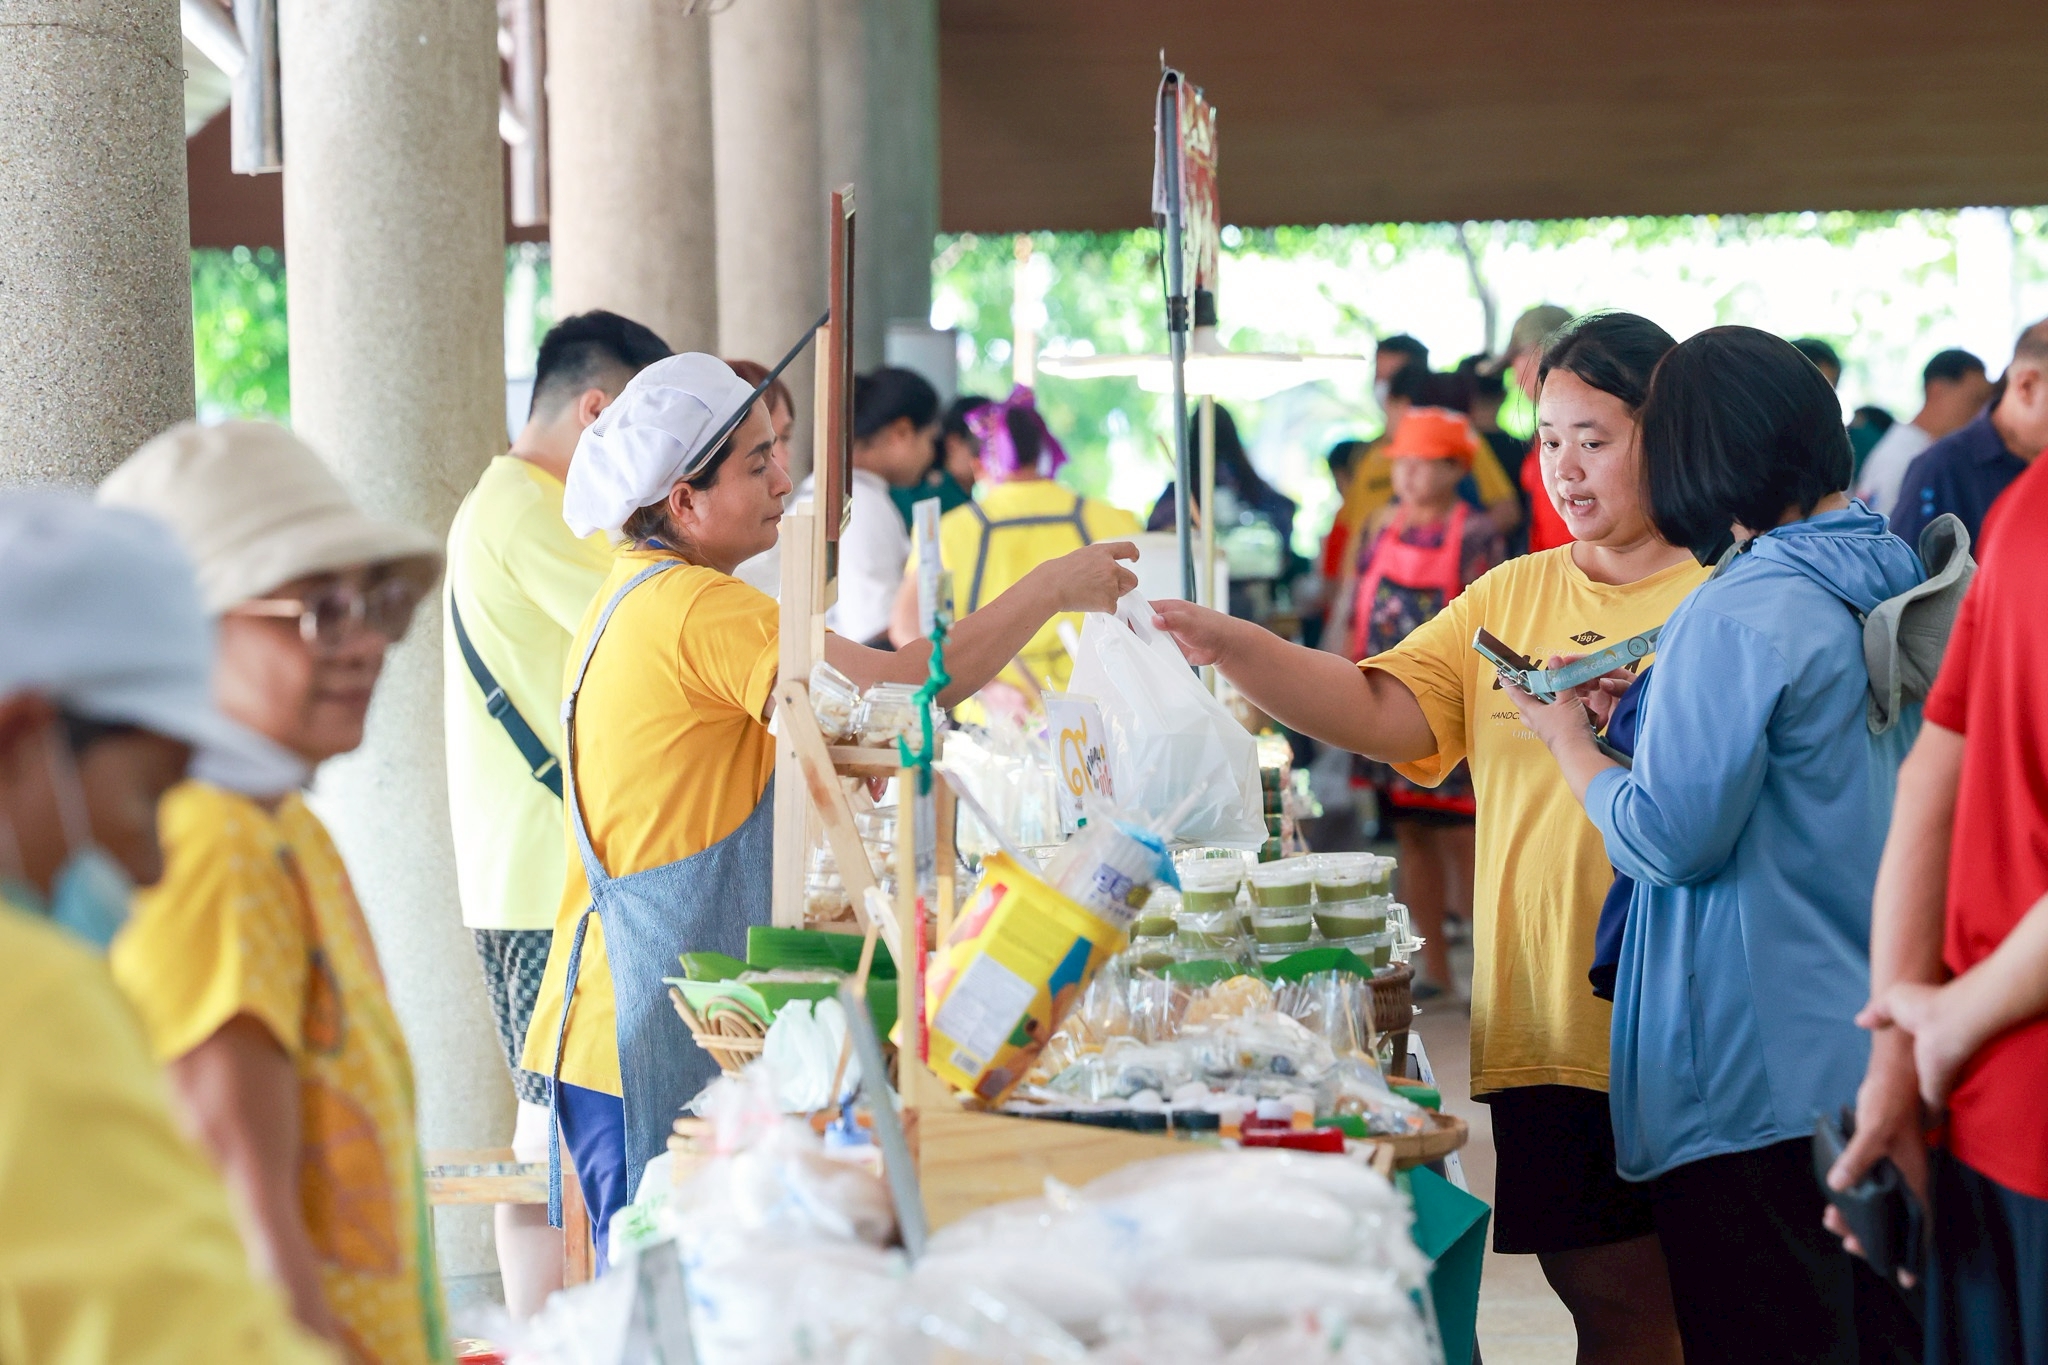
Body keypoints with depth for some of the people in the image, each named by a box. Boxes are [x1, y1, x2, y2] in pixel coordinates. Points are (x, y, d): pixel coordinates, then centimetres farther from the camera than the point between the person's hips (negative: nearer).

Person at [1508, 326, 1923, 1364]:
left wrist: (1566, 740, -2)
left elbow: (1671, 839, -18)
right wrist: (1648, 708, 16)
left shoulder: (1738, 615, -19)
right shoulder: (1893, 581, 7)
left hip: (1757, 1072, -9)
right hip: (1878, 1051, 9)